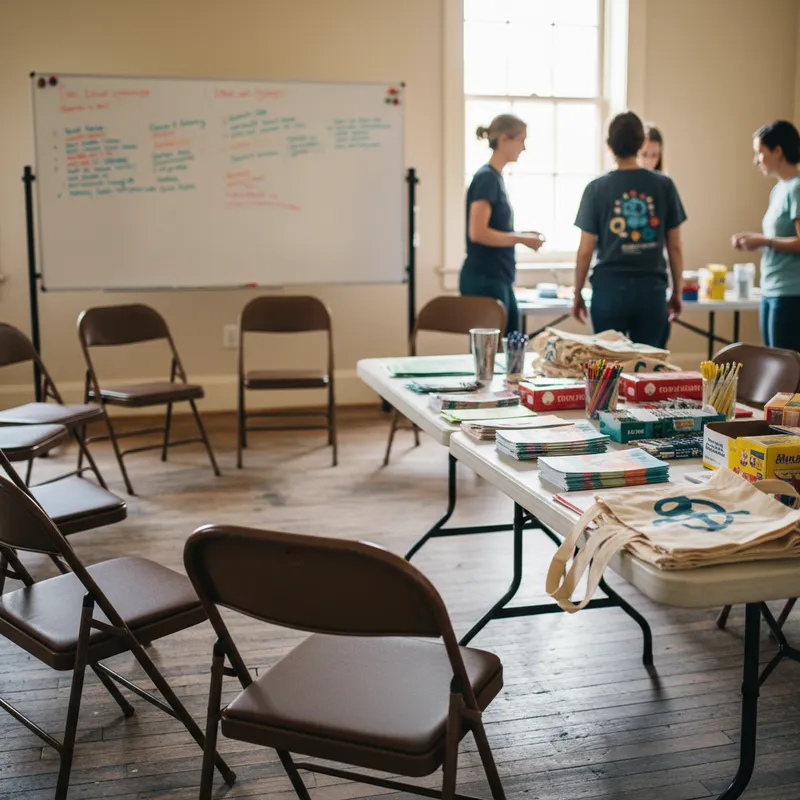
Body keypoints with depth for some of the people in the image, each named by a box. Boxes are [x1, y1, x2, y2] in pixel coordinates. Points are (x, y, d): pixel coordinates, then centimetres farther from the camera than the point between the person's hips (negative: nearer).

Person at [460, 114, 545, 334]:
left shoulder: (496, 177, 14)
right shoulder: (486, 178, -13)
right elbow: (478, 233, -22)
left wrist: (522, 236, 7)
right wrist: (521, 239, -13)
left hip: (499, 280, 9)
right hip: (484, 280, -9)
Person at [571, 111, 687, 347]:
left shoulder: (597, 189, -3)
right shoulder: (664, 185, 1)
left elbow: (585, 250, -3)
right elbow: (674, 247, 3)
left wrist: (577, 294, 9)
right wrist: (677, 292, 14)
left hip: (610, 287, -1)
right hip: (652, 288, 1)